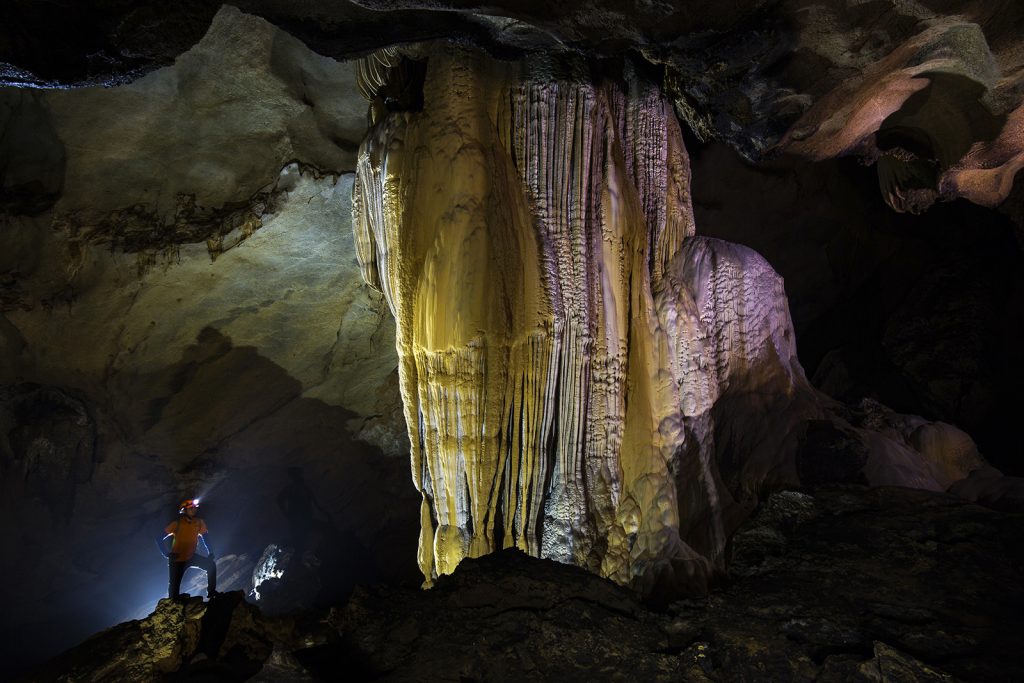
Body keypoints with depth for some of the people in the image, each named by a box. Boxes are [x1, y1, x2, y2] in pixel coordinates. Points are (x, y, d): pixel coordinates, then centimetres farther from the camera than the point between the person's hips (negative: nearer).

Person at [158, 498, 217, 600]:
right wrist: (167, 553, -23)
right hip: (177, 560, -3)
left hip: (191, 557, 3)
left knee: (211, 565, -13)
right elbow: (161, 539, -15)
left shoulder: (199, 522, -10)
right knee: (174, 588, -1)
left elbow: (205, 537, 4)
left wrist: (210, 552, -6)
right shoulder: (177, 524, -19)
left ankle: (211, 592, -3)